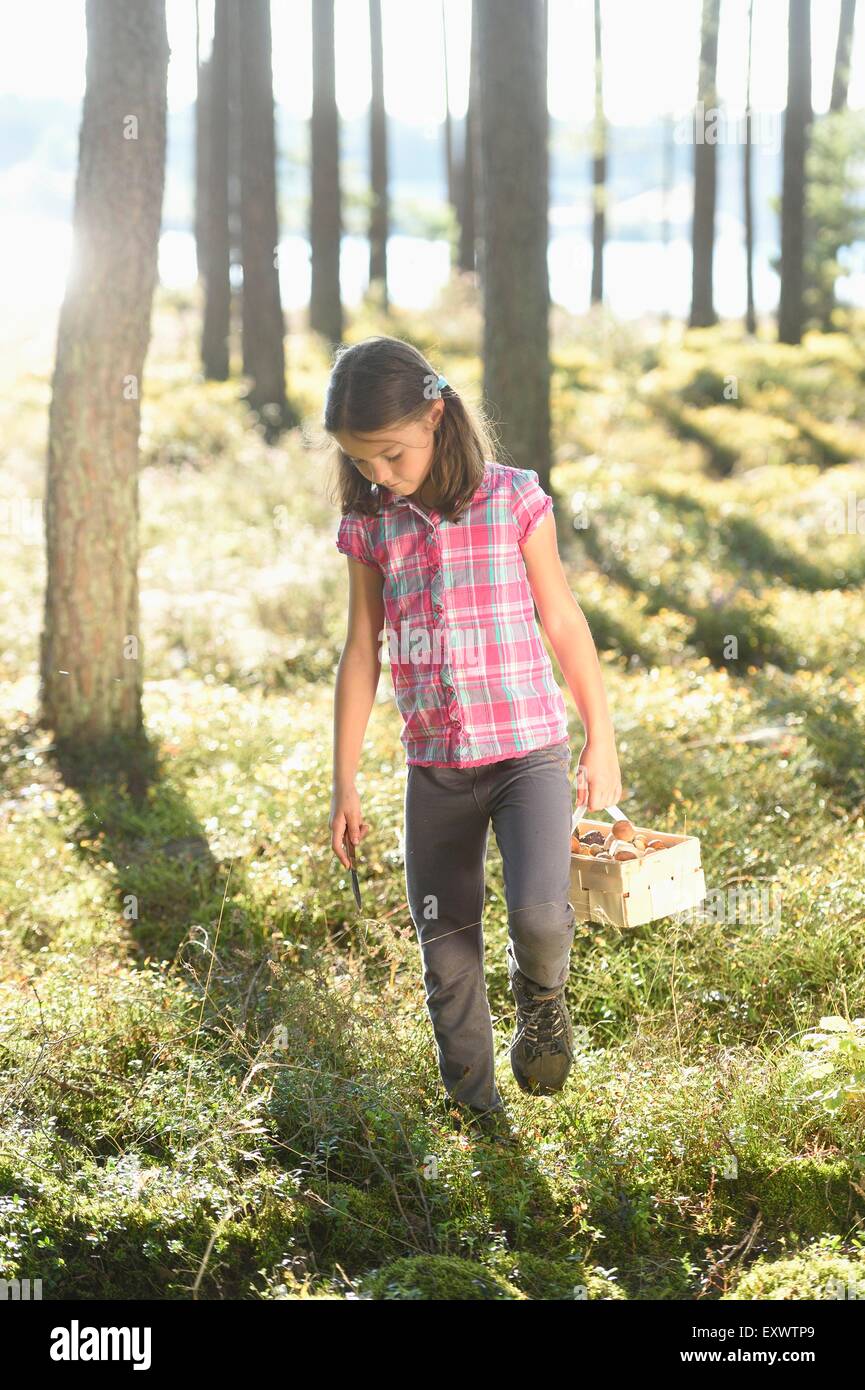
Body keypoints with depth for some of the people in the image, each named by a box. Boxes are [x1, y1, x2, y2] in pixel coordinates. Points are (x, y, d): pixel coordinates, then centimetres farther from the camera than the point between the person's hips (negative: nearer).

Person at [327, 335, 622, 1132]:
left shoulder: (513, 499, -6)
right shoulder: (369, 526, 3)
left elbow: (565, 625, 1)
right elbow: (363, 655, 9)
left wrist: (602, 742, 3)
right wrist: (344, 783, 10)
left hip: (529, 752, -3)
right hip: (435, 768, 3)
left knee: (541, 915, -25)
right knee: (447, 954, 7)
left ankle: (541, 994, 9)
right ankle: (474, 1111, 27)